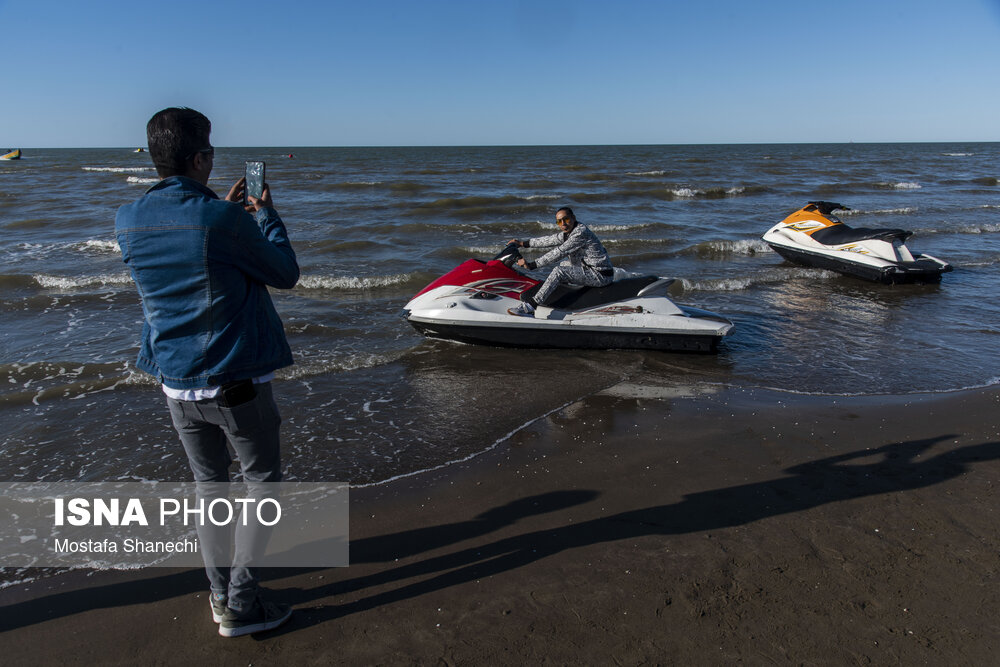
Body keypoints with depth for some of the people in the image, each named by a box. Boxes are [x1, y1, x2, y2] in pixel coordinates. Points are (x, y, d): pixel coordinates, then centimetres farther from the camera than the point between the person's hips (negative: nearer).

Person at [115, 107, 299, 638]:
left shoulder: (129, 221, 0)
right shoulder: (223, 219, -20)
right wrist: (265, 215, 6)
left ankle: (220, 594, 31)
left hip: (176, 383, 6)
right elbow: (285, 275, -6)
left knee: (208, 485, 19)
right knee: (262, 482, 11)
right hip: (237, 382, -6)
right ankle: (239, 606, 15)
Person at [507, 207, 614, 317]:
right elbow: (550, 240, 19)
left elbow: (559, 253, -23)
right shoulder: (569, 232, 9)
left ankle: (529, 306, -23)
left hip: (601, 275, -10)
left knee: (559, 271, -20)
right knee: (564, 262, 23)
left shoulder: (581, 232, -19)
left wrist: (531, 265, -23)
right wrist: (523, 243, 19)